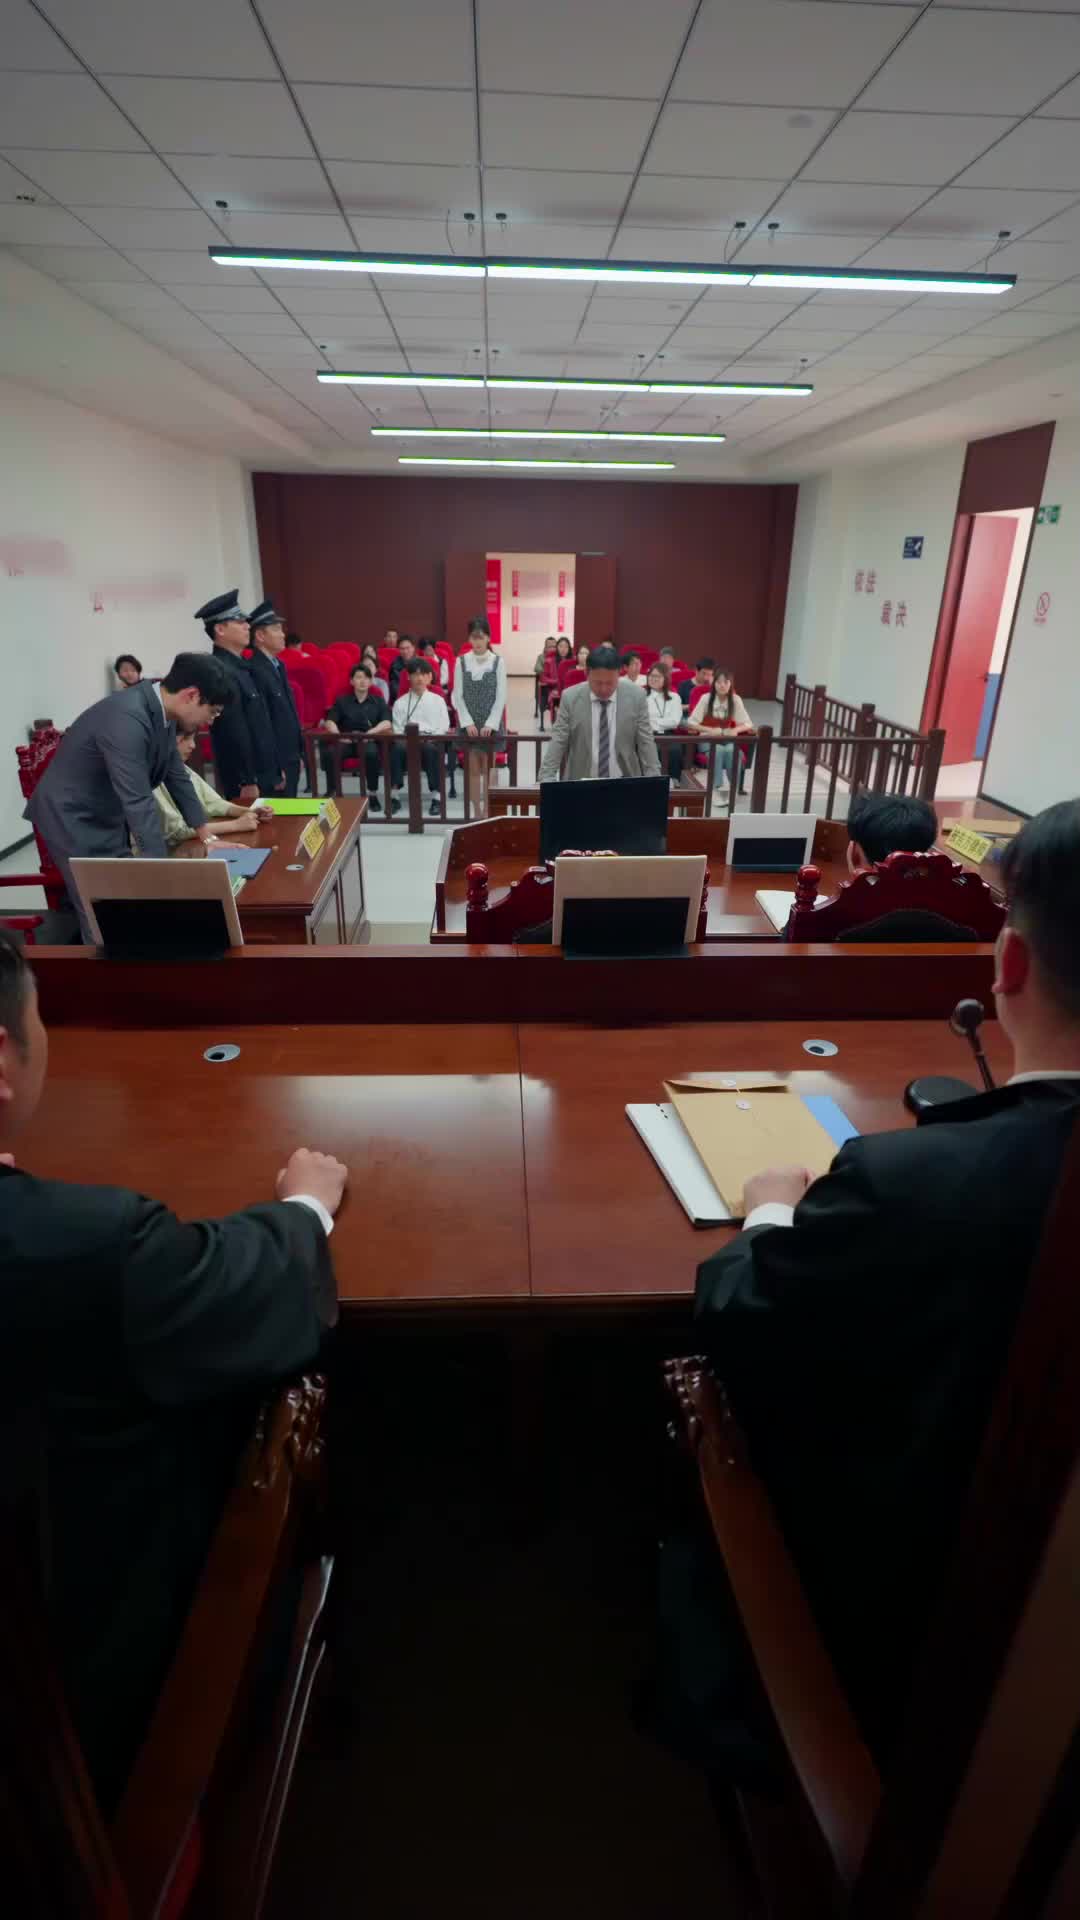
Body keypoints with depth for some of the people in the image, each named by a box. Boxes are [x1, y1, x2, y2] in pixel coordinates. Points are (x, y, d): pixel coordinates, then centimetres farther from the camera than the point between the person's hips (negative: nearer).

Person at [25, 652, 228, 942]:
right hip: (73, 819, -9)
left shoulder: (161, 711, -4)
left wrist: (208, 838, 7)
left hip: (108, 817, 9)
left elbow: (177, 776, 7)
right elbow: (138, 802, -35)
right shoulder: (127, 719, -32)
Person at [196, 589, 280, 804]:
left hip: (264, 775, 9)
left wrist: (276, 770, 17)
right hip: (249, 781, -9)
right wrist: (247, 783, -21)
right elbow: (234, 731, -21)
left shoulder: (240, 666, 13)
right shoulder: (220, 671, -17)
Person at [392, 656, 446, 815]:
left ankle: (436, 796, -37)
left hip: (432, 743, 0)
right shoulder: (400, 703, 17)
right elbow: (397, 730, 8)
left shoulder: (438, 701, 17)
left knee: (431, 749, -38)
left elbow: (443, 729, 9)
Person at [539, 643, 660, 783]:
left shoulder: (636, 696, -2)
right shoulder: (570, 698, -3)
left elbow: (646, 743, 0)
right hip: (581, 784, 0)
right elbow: (557, 743, -3)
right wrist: (546, 779, -13)